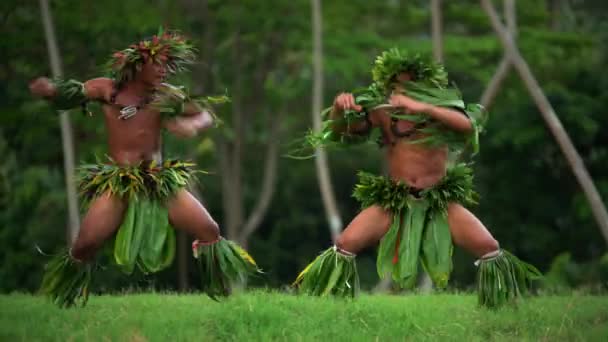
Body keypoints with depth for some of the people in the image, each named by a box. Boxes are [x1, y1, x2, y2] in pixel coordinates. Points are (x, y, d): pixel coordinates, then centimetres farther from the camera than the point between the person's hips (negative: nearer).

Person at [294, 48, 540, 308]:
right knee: (345, 245, -18)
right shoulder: (382, 111, -1)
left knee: (489, 248, -14)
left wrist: (421, 107, -37)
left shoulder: (440, 105, -4)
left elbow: (467, 124, -24)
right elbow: (339, 130, 1)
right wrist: (339, 108, -23)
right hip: (393, 203, 0)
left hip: (440, 202, 0)